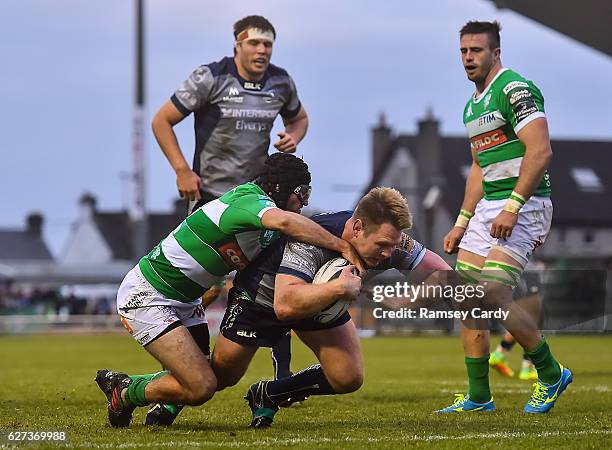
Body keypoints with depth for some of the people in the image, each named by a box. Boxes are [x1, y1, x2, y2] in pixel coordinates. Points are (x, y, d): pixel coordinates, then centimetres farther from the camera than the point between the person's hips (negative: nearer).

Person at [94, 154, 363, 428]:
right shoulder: (250, 200, -25)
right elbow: (284, 221, -44)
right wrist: (343, 246, -40)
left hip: (184, 299, 10)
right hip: (145, 297, -10)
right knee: (201, 387, -16)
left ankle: (120, 384, 25)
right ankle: (125, 394, 7)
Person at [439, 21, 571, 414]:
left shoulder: (515, 89, -12)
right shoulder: (473, 105, 18)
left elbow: (540, 151, -20)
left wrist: (512, 208, -24)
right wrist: (461, 223, 22)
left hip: (523, 205, -9)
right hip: (487, 209, 9)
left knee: (494, 297, -18)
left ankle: (551, 374, 1)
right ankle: (478, 397, 10)